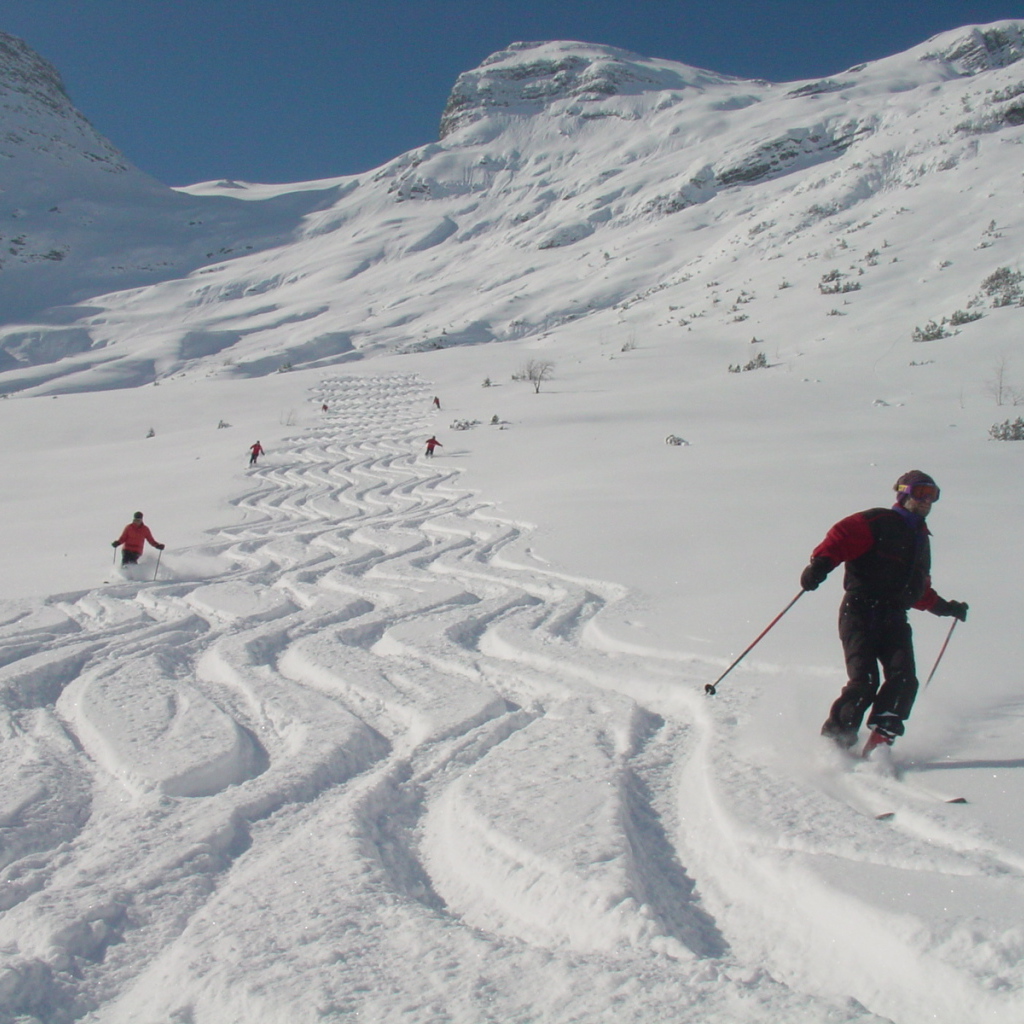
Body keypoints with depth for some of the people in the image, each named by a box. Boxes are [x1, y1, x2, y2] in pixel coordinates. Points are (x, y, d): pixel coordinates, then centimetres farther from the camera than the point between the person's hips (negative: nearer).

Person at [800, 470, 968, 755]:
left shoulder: (920, 538, 27)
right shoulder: (879, 521, 2)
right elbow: (842, 535, -15)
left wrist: (945, 607, 34)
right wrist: (821, 562, -31)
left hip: (894, 619, 7)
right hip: (860, 612, -7)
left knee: (903, 678, -16)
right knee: (864, 681, -17)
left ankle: (880, 739, -16)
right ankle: (833, 740, -3)